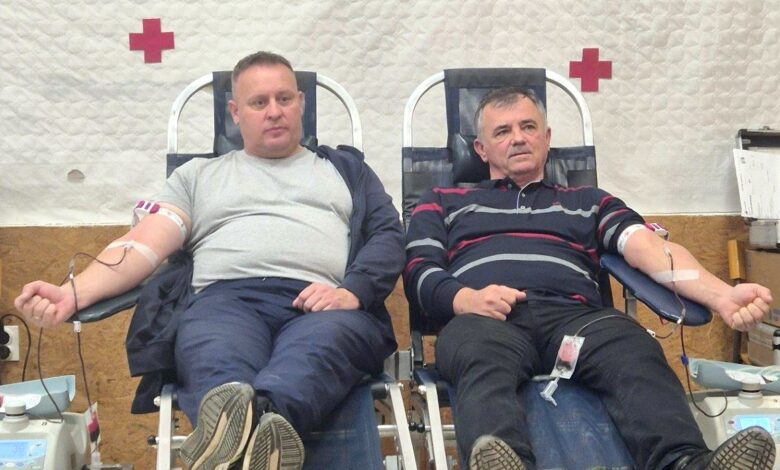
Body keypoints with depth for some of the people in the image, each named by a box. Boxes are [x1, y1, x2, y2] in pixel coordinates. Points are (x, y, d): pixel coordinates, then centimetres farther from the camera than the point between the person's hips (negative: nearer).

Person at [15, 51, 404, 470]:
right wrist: (73, 293, -6)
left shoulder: (345, 168, 31)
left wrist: (352, 291, -8)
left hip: (319, 305, 0)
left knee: (318, 348, -40)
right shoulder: (199, 174, 29)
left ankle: (238, 427, -68)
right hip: (227, 298, 1)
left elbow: (388, 235, 16)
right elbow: (145, 243, 15)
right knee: (220, 372, -39)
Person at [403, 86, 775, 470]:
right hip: (486, 319, -1)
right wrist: (465, 298, -12)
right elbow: (419, 272, 14)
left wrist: (721, 294, -10)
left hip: (574, 315, 2)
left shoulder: (589, 202, 31)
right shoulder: (443, 202, 29)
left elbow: (649, 246, 12)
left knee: (638, 356, -34)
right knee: (484, 364, -39)